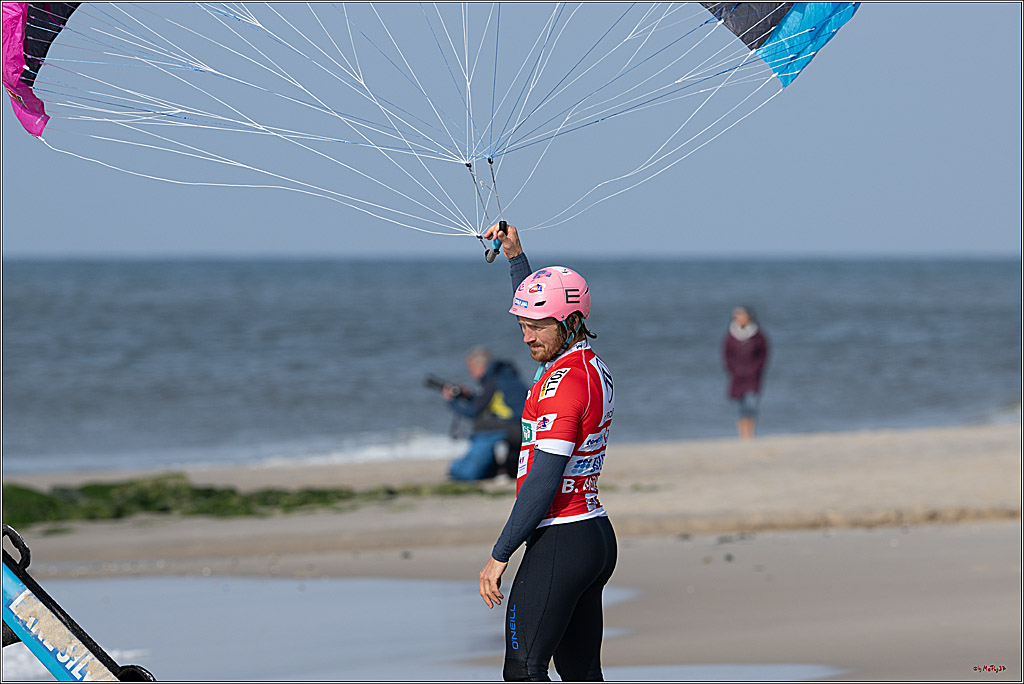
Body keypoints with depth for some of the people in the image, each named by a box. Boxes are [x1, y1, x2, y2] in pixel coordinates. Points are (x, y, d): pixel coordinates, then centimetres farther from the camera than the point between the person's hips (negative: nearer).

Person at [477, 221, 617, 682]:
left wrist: (499, 556, -18)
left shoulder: (562, 381, -18)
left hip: (560, 543, -10)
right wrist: (515, 256, 34)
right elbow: (545, 315, 33)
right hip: (598, 537, 10)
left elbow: (543, 482, -21)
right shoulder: (592, 366, 10)